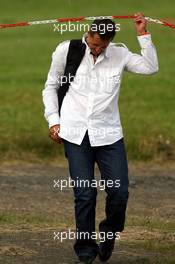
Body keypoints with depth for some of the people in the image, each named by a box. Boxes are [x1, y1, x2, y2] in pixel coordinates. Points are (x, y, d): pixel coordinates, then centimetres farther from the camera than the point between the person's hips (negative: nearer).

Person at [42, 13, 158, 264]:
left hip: (109, 133, 1)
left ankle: (109, 233, 25)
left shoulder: (119, 54, 6)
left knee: (120, 192, -5)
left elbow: (150, 67, -4)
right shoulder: (66, 51, 3)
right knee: (85, 194, -7)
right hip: (75, 134, -1)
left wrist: (143, 34, -7)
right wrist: (53, 120, 5)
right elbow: (51, 86, 13)